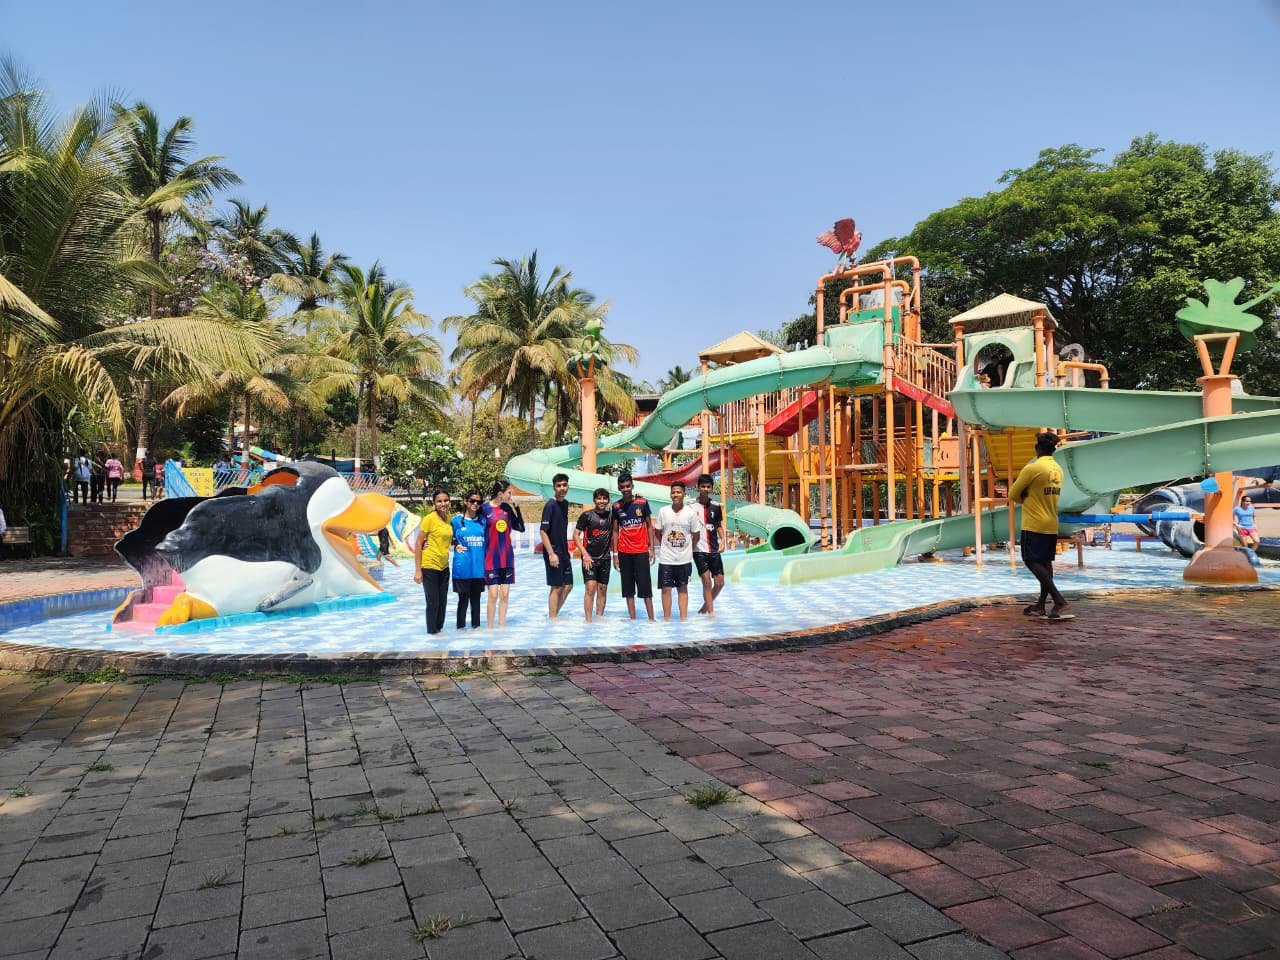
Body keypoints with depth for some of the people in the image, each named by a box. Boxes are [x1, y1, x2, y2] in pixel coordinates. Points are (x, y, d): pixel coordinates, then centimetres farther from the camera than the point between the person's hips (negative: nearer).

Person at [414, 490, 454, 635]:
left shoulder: (449, 518, 5)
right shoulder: (429, 519, -14)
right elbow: (418, 545, -12)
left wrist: (455, 543, -1)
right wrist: (418, 570, -14)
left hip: (444, 567, 6)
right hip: (429, 566, -6)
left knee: (443, 602, 13)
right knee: (433, 602, 1)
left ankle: (439, 628, 27)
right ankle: (432, 631, 16)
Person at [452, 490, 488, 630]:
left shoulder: (483, 520, 8)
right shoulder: (457, 520, -1)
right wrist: (456, 545, -9)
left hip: (479, 566, 3)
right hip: (463, 567, -3)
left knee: (476, 598, 11)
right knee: (463, 598, 2)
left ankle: (476, 626, 20)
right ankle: (460, 627, 11)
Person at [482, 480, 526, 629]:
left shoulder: (507, 508, 7)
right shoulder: (484, 509, -7)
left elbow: (521, 528, 7)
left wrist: (516, 507, 1)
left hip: (507, 558, 5)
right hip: (491, 559, -5)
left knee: (505, 594, 6)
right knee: (493, 594, -5)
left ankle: (501, 627, 14)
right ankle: (489, 628, 6)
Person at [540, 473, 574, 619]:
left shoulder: (565, 504, 10)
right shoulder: (550, 505, -13)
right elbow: (543, 531, -17)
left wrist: (566, 550, 18)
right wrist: (551, 554, -22)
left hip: (564, 552, 8)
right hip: (553, 552, -8)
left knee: (568, 586, 12)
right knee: (556, 587, -3)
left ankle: (554, 615, 23)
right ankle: (552, 619, 6)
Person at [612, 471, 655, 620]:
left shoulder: (642, 502, -1)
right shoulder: (616, 506, 4)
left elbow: (649, 526, 5)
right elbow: (615, 531, 8)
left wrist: (651, 549, -1)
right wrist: (615, 554, 3)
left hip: (641, 551, -2)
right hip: (624, 552, 2)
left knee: (645, 586, -2)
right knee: (628, 587, 5)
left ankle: (651, 618, 1)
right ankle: (632, 619, 10)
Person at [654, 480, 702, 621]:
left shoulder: (691, 512, -5)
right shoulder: (663, 511, -4)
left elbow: (696, 534, 4)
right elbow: (658, 532, 7)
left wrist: (689, 550, 7)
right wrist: (666, 546, 7)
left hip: (684, 558, 0)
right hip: (666, 558, 0)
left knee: (683, 588, 9)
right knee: (666, 588, 2)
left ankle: (683, 618, 13)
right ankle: (667, 618, 10)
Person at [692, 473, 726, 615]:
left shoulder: (716, 506, 8)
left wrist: (722, 540, 0)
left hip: (714, 550, 4)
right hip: (699, 550, -4)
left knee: (720, 582, 4)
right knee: (707, 581, -10)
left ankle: (706, 605, 26)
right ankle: (711, 612, -2)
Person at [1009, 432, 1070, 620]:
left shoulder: (1032, 468, -15)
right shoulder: (1058, 469, 9)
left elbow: (1013, 494, -9)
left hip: (1034, 525, -8)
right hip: (1052, 525, 8)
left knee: (1033, 562, -7)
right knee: (1045, 563, 11)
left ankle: (1059, 601, -18)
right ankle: (1041, 605, 17)